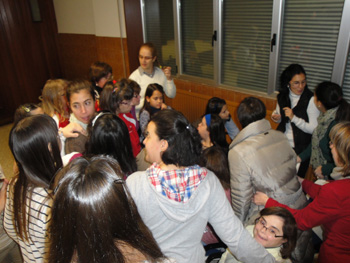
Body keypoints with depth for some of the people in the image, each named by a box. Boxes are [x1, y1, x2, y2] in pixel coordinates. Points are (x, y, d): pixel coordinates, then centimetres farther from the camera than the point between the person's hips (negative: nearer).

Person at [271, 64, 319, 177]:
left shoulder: (311, 100, -16)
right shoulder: (283, 97, 1)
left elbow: (314, 129, -18)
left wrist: (294, 118, -27)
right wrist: (277, 117, -6)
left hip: (301, 150, -4)